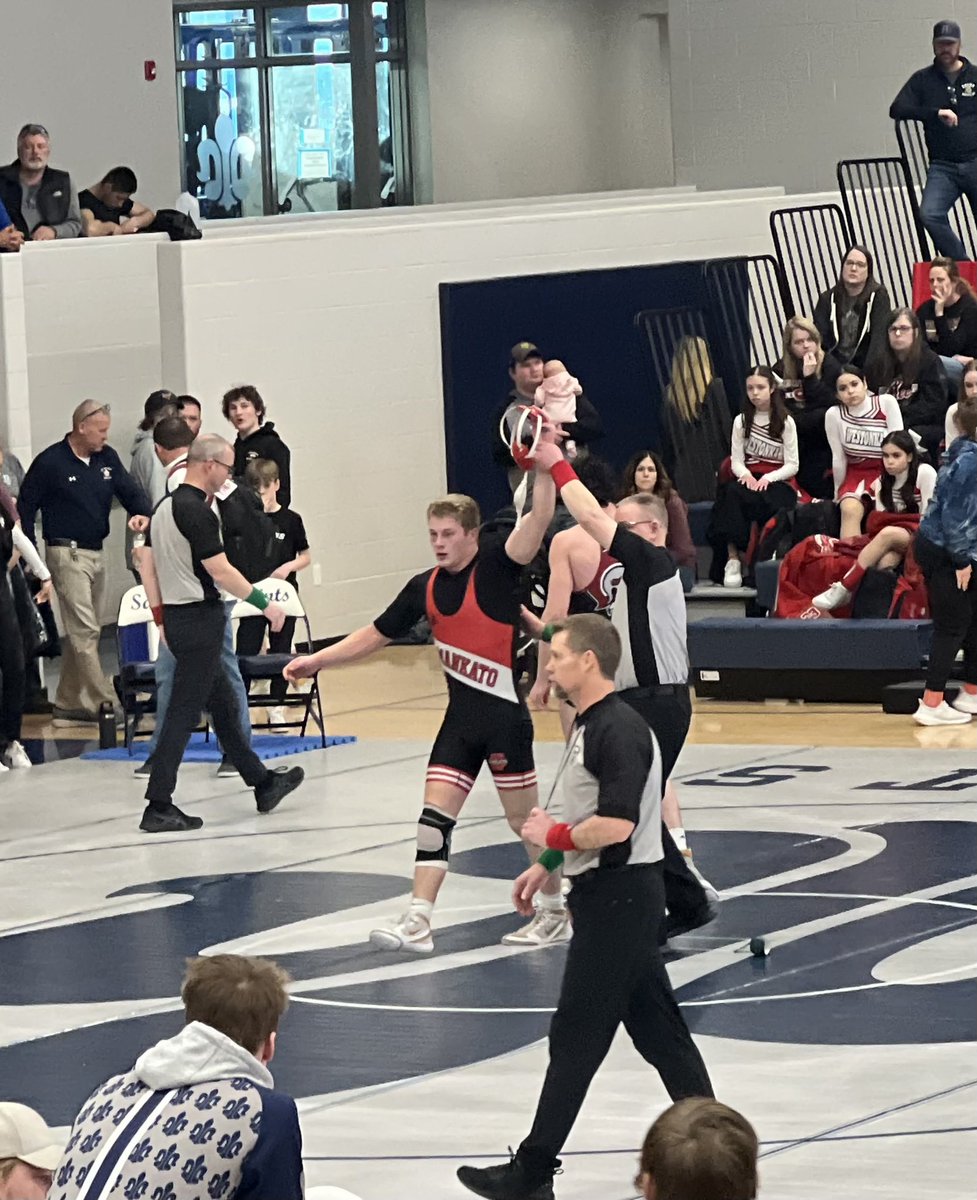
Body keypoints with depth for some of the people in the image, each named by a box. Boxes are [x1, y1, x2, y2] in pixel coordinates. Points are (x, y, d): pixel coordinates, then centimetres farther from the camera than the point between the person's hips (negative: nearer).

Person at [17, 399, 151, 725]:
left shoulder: (107, 458, 8)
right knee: (85, 631, -11)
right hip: (67, 554, -7)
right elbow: (25, 507, -5)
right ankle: (105, 704, -14)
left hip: (95, 554, 7)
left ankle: (68, 704, 18)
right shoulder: (50, 462, -9)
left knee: (82, 633, 11)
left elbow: (130, 491, 5)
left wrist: (146, 515, -17)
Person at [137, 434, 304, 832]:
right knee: (183, 713, -7)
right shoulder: (197, 511, -17)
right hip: (200, 618, -10)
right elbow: (220, 571, -19)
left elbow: (147, 564, 14)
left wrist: (161, 617, 18)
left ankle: (262, 783, 29)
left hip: (176, 617, 10)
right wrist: (264, 604, -11)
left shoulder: (164, 508, 11)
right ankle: (158, 807, -7)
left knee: (224, 705, 18)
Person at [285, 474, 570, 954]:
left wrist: (546, 469, -39)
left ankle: (555, 912, 20)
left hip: (505, 715, -6)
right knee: (435, 814, -2)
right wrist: (317, 660, 17)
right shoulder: (426, 587, 7)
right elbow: (377, 634, 18)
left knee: (524, 818, 4)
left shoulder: (496, 564, -10)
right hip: (461, 716, 6)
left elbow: (538, 521, -26)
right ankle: (418, 922, -4)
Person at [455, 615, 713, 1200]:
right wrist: (547, 865, 20)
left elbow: (615, 824, -28)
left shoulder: (619, 730, -19)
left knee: (576, 1035, -4)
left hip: (619, 898, -10)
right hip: (606, 894, 10)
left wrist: (555, 835, -13)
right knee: (656, 1026, 12)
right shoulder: (590, 726, 14)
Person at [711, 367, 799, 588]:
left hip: (778, 481, -2)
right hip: (750, 477, 2)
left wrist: (768, 478, -19)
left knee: (751, 502, -37)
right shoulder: (741, 421, 12)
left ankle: (736, 557, -29)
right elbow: (736, 461, 7)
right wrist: (745, 474, -16)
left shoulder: (785, 422, 3)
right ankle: (733, 556, -37)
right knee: (731, 493, -35)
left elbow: (792, 465, -2)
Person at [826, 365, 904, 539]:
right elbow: (838, 458, 1)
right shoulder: (834, 415, -5)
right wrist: (839, 491, 7)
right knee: (850, 509, -28)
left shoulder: (886, 403, -7)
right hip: (856, 474, 1)